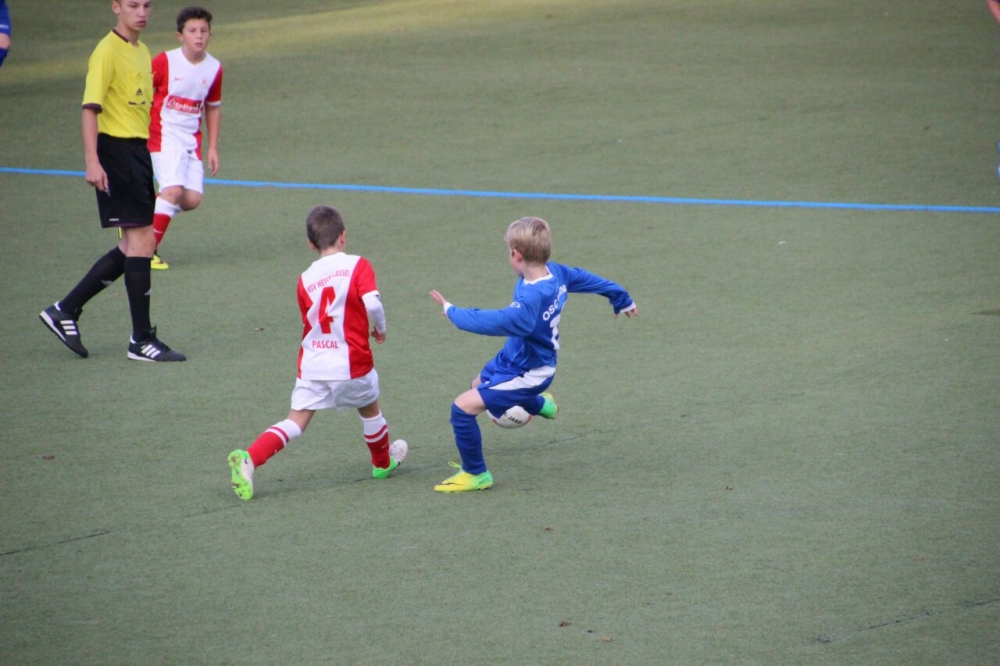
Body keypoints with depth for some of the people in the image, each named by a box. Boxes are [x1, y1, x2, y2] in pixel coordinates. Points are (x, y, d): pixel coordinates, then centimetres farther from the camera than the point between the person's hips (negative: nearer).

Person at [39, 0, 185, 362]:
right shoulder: (107, 52, -12)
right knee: (141, 240, -9)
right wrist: (92, 162, -25)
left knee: (132, 247, 11)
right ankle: (142, 340, -4)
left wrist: (155, 156, 25)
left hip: (139, 152, 9)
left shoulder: (141, 51, 15)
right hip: (117, 150, -9)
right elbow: (90, 108, -17)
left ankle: (65, 310, 19)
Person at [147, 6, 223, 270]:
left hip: (191, 140, 5)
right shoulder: (164, 62, -11)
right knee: (173, 189, -22)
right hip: (164, 136, -5)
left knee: (192, 199, -5)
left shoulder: (214, 69, 2)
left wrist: (213, 148, 13)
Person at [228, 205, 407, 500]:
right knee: (370, 409, 23)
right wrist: (380, 329, 0)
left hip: (312, 363, 3)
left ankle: (249, 458, -20)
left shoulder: (305, 280, 7)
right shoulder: (358, 266, -5)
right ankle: (383, 463, 44)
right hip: (352, 363, -3)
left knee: (296, 421, 1)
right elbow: (372, 303, -19)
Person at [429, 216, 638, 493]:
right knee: (480, 383, 36)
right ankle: (539, 404, 63)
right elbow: (588, 280, 6)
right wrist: (622, 299, 25)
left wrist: (453, 312, -40)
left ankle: (476, 474, 7)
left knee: (463, 407, -13)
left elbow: (502, 321, -51)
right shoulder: (555, 272, -11)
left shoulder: (532, 298, -39)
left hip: (527, 373, -10)